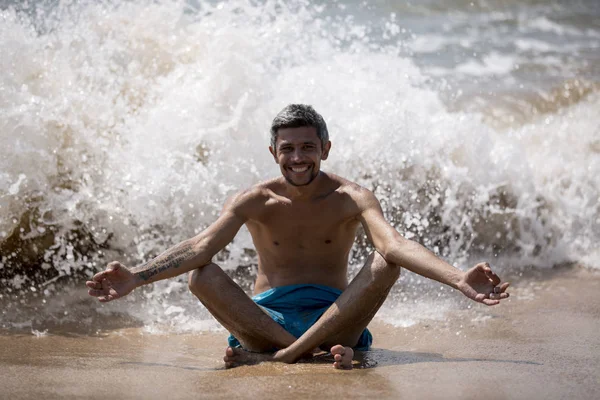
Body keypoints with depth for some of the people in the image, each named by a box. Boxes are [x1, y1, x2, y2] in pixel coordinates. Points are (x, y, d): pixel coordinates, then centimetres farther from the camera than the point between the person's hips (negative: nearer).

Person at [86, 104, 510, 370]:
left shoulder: (351, 198, -5)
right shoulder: (256, 202, -1)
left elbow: (394, 244, -22)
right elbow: (201, 247, -15)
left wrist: (458, 279, -41)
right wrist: (136, 277, -31)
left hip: (335, 316, -1)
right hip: (267, 317, 1)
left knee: (385, 264, -26)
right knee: (202, 276, -24)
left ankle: (281, 356, -32)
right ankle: (319, 352, -33)